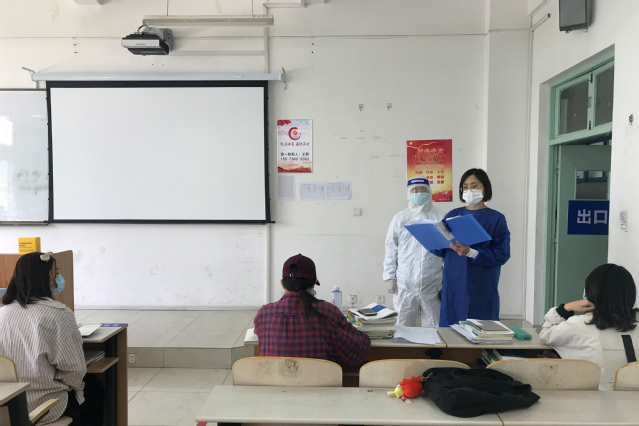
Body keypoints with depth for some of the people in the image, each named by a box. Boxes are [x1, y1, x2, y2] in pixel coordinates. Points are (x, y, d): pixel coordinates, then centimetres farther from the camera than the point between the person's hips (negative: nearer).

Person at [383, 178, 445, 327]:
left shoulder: (440, 217, 3)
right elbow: (391, 250, 6)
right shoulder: (399, 218, 6)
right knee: (403, 327, 9)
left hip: (432, 285, -1)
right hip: (405, 285, 1)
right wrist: (390, 277, 3)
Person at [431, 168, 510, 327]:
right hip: (453, 285, 3)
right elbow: (440, 250, 6)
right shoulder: (453, 215, 9)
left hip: (481, 287, -3)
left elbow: (501, 254, -11)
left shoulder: (496, 219, -2)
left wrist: (470, 252, -24)